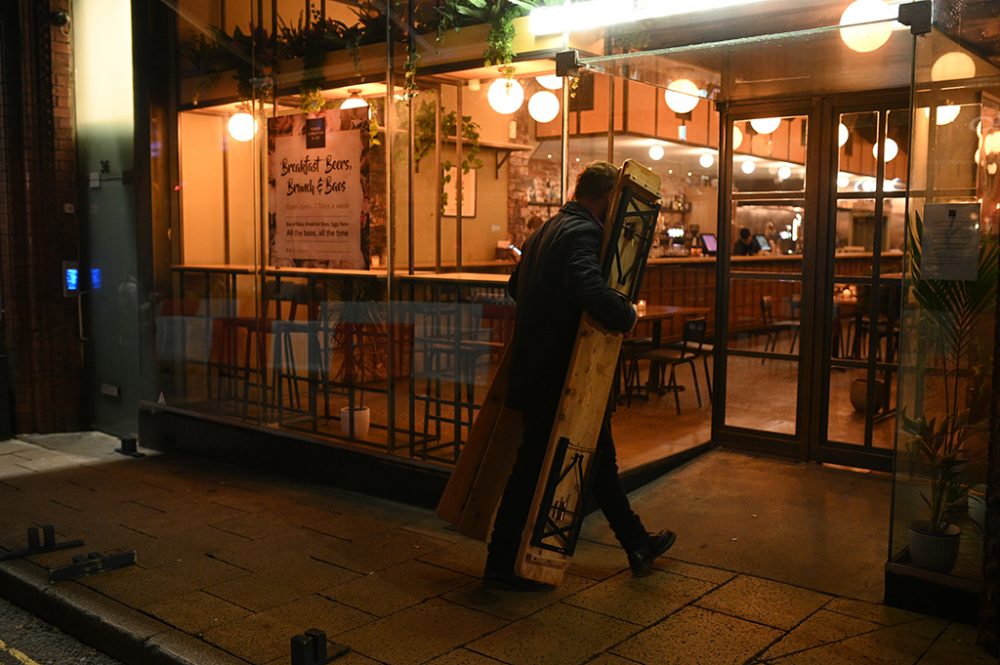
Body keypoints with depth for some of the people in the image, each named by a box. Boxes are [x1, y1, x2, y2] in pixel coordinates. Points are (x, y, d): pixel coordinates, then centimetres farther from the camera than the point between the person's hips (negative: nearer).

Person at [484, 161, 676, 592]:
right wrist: (627, 316, -19)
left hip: (537, 366, 10)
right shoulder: (583, 233, -17)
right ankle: (501, 565, 14)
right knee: (535, 467, 2)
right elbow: (591, 289, -35)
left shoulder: (545, 230, 14)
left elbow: (515, 286, 25)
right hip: (561, 375, -10)